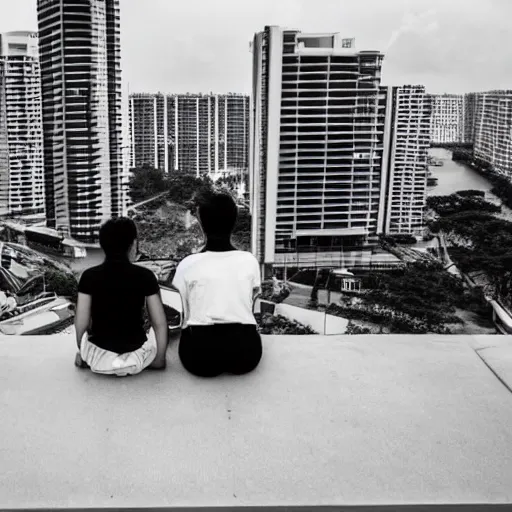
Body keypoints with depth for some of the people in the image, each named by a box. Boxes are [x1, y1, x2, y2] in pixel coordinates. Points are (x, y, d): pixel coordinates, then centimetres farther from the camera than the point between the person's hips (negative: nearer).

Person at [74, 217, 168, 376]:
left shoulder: (89, 276, -6)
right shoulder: (145, 276, -8)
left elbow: (81, 324, -2)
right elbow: (160, 324, -5)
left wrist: (82, 353, 17)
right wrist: (159, 359, 9)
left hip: (98, 359, 2)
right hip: (135, 360, -2)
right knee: (159, 332, 29)